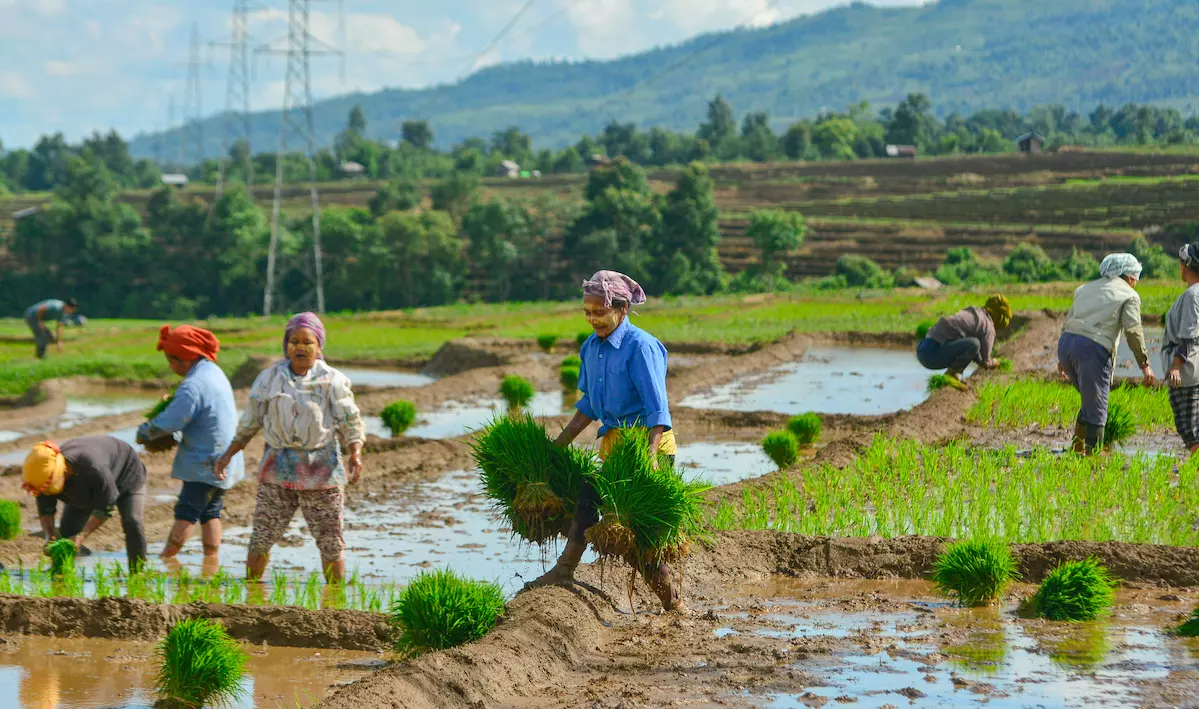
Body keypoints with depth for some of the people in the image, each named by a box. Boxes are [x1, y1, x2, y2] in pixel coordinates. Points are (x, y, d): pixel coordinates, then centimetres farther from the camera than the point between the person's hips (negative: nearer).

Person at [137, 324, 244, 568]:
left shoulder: (192, 386, -22)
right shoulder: (214, 372, 9)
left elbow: (170, 422, -22)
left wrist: (144, 432, -5)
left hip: (205, 462, -9)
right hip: (224, 462, 9)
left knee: (186, 510, -5)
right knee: (211, 511, 13)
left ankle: (167, 558, -2)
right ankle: (211, 559, 13)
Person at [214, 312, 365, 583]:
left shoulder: (332, 381, 0)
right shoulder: (270, 378, 7)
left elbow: (351, 423, -4)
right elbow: (250, 422, 14)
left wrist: (356, 454, -21)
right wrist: (228, 455, 11)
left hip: (320, 469, -2)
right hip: (278, 469, 2)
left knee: (330, 541, 4)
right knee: (262, 537, 0)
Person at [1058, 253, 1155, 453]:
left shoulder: (1087, 288, 26)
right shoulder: (1129, 295, 6)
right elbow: (1133, 330, -6)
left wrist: (1063, 359, 29)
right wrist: (1144, 363, -3)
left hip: (1066, 342, 7)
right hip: (1092, 349, -7)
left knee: (1091, 400, 24)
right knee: (1096, 408, 1)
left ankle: (1077, 448, 21)